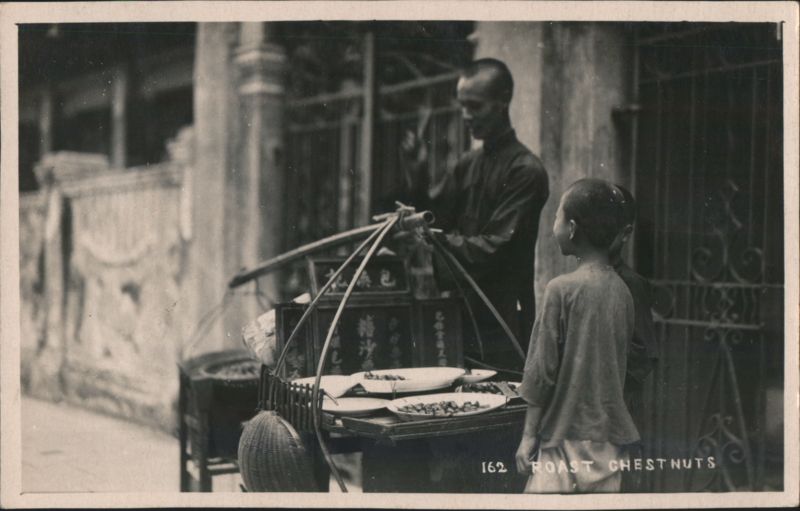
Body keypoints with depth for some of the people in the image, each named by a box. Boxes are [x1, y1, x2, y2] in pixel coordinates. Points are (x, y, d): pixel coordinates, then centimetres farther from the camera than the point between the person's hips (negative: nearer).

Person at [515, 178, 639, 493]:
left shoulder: (562, 289, -14)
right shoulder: (622, 290, 3)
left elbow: (541, 370, -11)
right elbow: (620, 366, 10)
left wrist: (529, 435, -4)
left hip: (569, 437, -6)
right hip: (610, 437, 6)